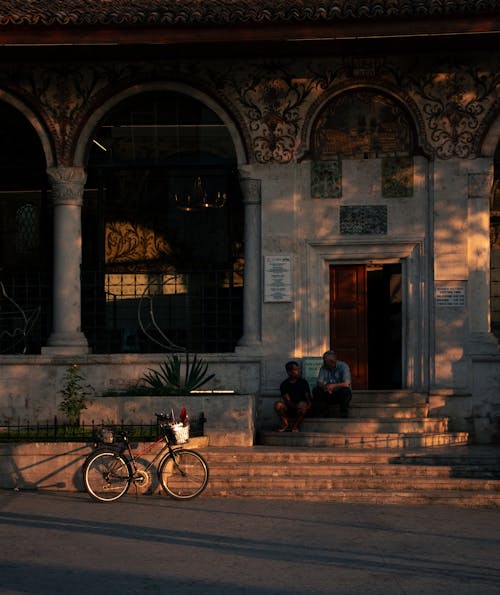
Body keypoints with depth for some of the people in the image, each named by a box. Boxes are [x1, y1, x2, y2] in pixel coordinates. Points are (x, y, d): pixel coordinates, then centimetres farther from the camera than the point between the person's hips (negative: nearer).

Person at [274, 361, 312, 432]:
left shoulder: (303, 382, 0)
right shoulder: (284, 385, -3)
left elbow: (308, 397, -2)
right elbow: (287, 400, -13)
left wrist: (309, 404, -26)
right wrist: (296, 406, -34)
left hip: (301, 410, 0)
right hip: (289, 409, 0)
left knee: (303, 404, -35)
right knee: (278, 404, -28)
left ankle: (296, 426, -14)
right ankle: (285, 423, -2)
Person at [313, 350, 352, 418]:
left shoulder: (343, 366, -13)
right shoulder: (323, 368, -1)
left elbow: (347, 384, -25)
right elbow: (319, 382, -11)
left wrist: (334, 386, -40)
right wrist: (325, 387, -34)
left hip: (342, 394, -3)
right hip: (329, 395, 3)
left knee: (345, 390, -35)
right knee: (316, 390, -21)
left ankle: (344, 412, -11)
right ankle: (326, 412, -8)